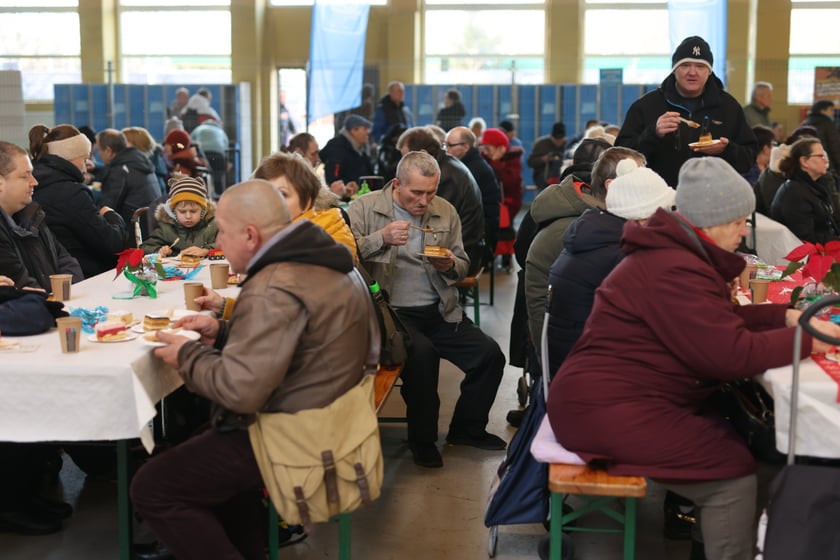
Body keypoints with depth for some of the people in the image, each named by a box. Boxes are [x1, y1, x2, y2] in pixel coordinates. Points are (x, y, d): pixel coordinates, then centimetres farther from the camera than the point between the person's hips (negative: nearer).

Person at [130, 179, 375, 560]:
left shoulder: (274, 290, -27)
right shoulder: (318, 261, 6)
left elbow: (240, 390, -30)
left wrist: (188, 355, -13)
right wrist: (222, 331, 7)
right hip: (322, 419, 10)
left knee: (150, 488, -2)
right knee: (198, 447, 30)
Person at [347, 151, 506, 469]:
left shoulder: (446, 212, 11)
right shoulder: (363, 209, -2)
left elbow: (462, 265, 18)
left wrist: (450, 266, -5)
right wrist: (381, 239, -24)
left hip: (439, 312, 5)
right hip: (392, 312, -5)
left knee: (490, 356, -10)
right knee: (422, 353, -33)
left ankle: (466, 429, 17)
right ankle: (422, 440, -8)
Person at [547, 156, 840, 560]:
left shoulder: (676, 254, 14)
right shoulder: (674, 271, -21)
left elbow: (721, 322, 18)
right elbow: (733, 355, -23)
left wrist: (785, 315, 5)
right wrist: (807, 339, -12)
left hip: (611, 396, 11)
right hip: (607, 409, -11)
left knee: (733, 440, 7)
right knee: (735, 474, -11)